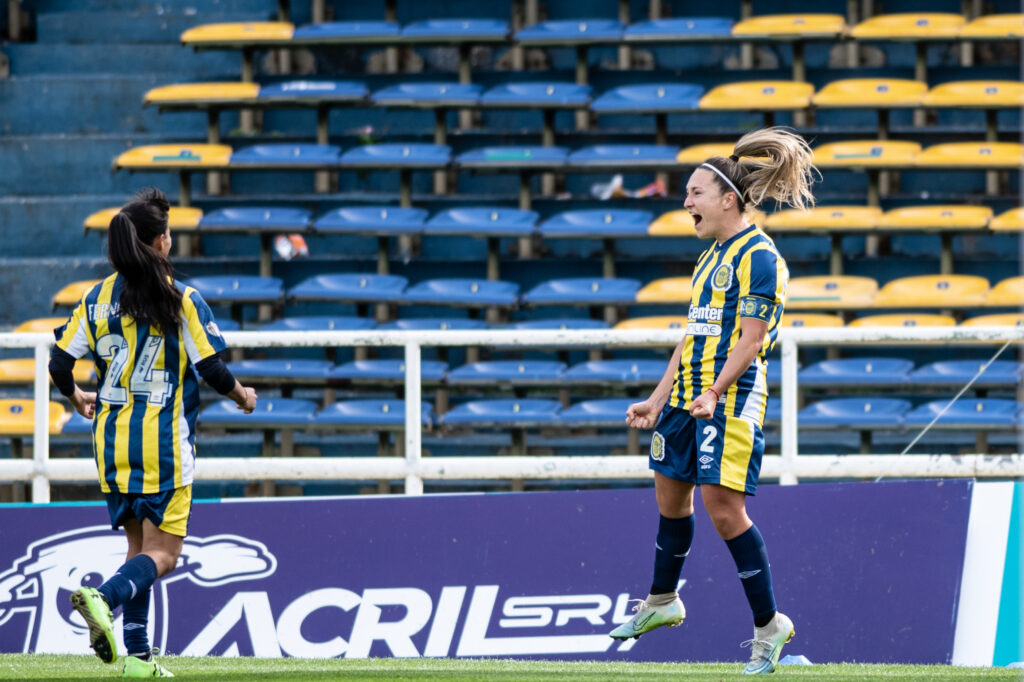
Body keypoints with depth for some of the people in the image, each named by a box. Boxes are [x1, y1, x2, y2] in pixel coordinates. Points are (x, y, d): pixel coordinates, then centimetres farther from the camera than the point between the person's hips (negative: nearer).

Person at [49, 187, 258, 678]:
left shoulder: (97, 299, 3)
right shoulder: (182, 300, -8)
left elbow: (59, 365, 2)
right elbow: (211, 368, -10)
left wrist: (78, 399, 24)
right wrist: (241, 395, 11)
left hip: (112, 436, 5)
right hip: (164, 440, -5)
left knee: (139, 545, 16)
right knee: (162, 554, -3)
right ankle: (103, 597, -32)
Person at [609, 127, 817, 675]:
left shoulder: (758, 257, -13)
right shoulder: (712, 256, 16)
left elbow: (750, 341, -19)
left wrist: (713, 394, -28)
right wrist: (658, 401, 20)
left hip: (729, 402, -9)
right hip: (686, 395, 9)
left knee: (723, 508, -11)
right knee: (670, 496, 18)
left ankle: (768, 625, -3)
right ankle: (662, 602, 37)